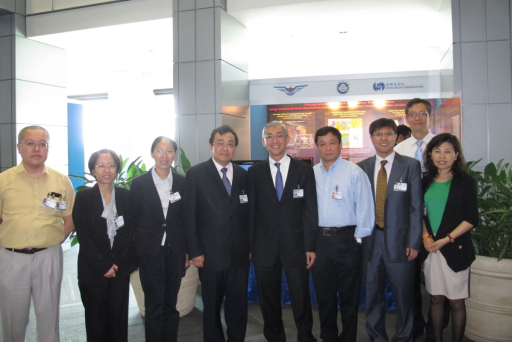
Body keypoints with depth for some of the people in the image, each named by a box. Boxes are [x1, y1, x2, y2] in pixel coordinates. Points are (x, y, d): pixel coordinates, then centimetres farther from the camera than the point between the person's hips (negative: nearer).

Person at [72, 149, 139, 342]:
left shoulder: (126, 197, 5)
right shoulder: (83, 198, -2)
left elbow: (131, 233, 3)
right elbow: (83, 236, -7)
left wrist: (119, 264, -7)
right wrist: (104, 265, -11)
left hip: (121, 269, 2)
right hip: (92, 270, -1)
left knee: (118, 317, 5)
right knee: (96, 317, 8)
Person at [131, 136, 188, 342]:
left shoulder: (182, 183, 3)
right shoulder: (139, 183, -2)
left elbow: (187, 219, 5)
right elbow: (133, 219, 0)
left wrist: (188, 251, 4)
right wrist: (134, 253, -2)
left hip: (175, 251, 2)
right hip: (150, 253, -2)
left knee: (171, 304, 12)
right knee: (154, 306, 5)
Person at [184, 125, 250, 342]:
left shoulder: (243, 175, 8)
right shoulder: (195, 174, -3)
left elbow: (248, 214, 9)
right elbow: (190, 216, -5)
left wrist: (251, 246, 6)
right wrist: (195, 251, -8)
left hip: (240, 253, 3)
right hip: (210, 254, -3)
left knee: (238, 306, 12)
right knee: (211, 306, 13)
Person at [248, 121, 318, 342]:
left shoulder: (304, 169, 1)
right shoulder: (254, 172, 4)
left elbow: (310, 210, -1)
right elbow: (250, 212, 2)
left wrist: (310, 246, -4)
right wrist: (249, 246, -1)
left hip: (296, 246, -1)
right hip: (264, 247, 1)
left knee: (301, 300, 8)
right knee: (269, 301, 13)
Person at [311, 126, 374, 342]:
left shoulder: (354, 172, -4)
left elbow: (365, 207, -5)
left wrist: (359, 238, -7)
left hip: (346, 239, -3)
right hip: (318, 239, 3)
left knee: (348, 295, 8)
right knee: (323, 294, 15)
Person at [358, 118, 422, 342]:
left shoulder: (411, 166, 0)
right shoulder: (362, 167, 6)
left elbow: (416, 206, -3)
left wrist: (414, 242, -8)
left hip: (399, 241, -2)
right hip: (371, 241, 2)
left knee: (403, 296, 9)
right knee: (373, 295, 13)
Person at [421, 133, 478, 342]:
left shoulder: (465, 182, -4)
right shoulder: (425, 181, 6)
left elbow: (471, 218, -7)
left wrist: (446, 239, -15)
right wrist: (426, 236, -3)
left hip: (455, 249, -3)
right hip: (430, 249, 3)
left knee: (456, 301, 4)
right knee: (436, 299, 12)